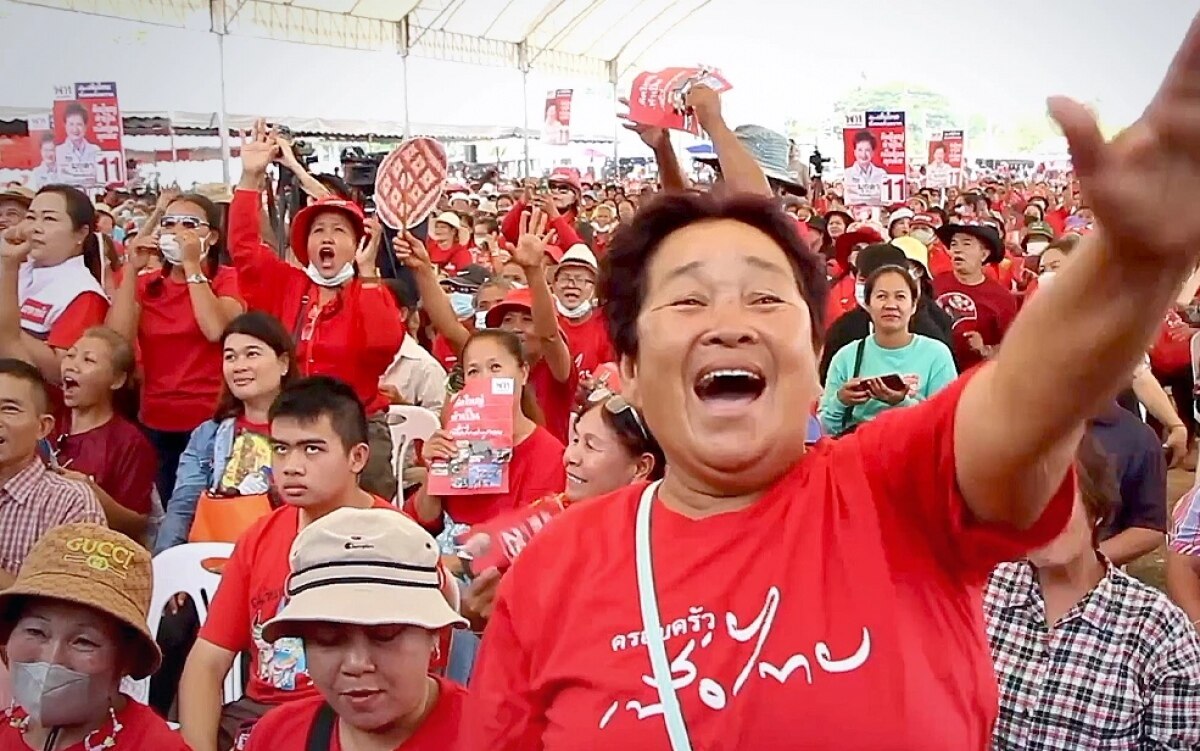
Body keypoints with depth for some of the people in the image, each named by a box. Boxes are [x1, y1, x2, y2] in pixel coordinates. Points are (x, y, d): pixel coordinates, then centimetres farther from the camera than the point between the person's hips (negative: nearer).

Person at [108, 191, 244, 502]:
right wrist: (132, 270, -8)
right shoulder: (145, 284, 10)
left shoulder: (228, 279, -1)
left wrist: (192, 266, -16)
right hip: (155, 425, 4)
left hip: (211, 423, -4)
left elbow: (216, 330, -21)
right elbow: (116, 339, -7)